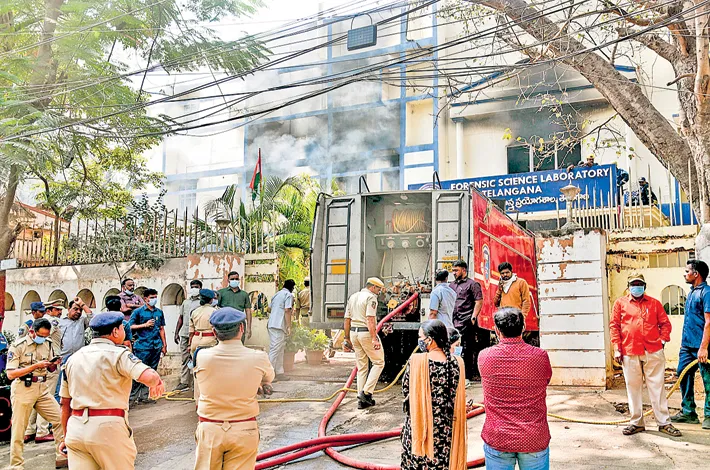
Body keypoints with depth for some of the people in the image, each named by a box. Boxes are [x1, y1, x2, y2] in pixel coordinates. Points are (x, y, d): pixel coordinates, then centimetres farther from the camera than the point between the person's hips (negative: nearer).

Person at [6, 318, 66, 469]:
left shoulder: (48, 343, 7)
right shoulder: (18, 346, -9)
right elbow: (11, 374, -14)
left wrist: (54, 364, -7)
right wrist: (35, 366, -21)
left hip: (43, 388, 5)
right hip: (23, 389, -5)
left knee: (60, 419, 1)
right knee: (19, 430, 1)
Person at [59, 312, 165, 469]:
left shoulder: (73, 358, 14)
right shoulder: (117, 354, -6)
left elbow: (65, 404, 18)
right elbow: (149, 377, -23)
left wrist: (67, 437, 26)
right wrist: (157, 381, 0)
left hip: (76, 429, 6)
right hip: (109, 429, -6)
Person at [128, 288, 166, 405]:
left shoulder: (159, 312, 12)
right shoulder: (138, 312, -1)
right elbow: (130, 327, -4)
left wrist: (164, 344, 15)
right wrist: (145, 325, -12)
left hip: (156, 346, 5)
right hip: (142, 346, -5)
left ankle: (145, 396, 17)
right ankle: (132, 397, 3)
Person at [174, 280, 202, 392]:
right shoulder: (185, 302, 19)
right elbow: (180, 318, 21)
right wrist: (176, 333, 14)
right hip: (184, 334, 6)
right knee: (185, 359, 8)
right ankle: (184, 382, 13)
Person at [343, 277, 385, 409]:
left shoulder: (353, 297, 17)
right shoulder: (371, 297, -7)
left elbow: (347, 319, 17)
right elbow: (370, 319, -19)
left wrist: (347, 338, 21)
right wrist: (374, 339, -22)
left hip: (354, 333, 8)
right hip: (366, 333, -8)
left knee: (362, 367, 12)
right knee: (379, 362, 3)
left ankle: (362, 400, 13)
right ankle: (366, 392, -7)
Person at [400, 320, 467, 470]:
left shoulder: (416, 361, -17)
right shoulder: (457, 363, -6)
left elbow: (405, 390, -6)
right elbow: (458, 398, 3)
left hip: (420, 423, -3)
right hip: (447, 428, 3)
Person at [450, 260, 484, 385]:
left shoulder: (472, 284, 0)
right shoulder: (452, 285, 20)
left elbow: (479, 301, -7)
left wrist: (473, 317, -15)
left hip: (466, 323, -7)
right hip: (453, 322, 7)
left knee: (466, 350, -4)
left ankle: (467, 377, 0)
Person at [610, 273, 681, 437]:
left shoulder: (654, 303, 11)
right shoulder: (620, 303, 7)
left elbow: (665, 323, 12)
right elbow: (614, 326, 5)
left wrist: (663, 339, -3)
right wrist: (617, 348, -2)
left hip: (653, 353, 0)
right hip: (629, 353, 0)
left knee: (657, 388, 4)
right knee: (633, 389, 7)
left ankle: (664, 423, 12)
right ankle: (636, 423, 16)